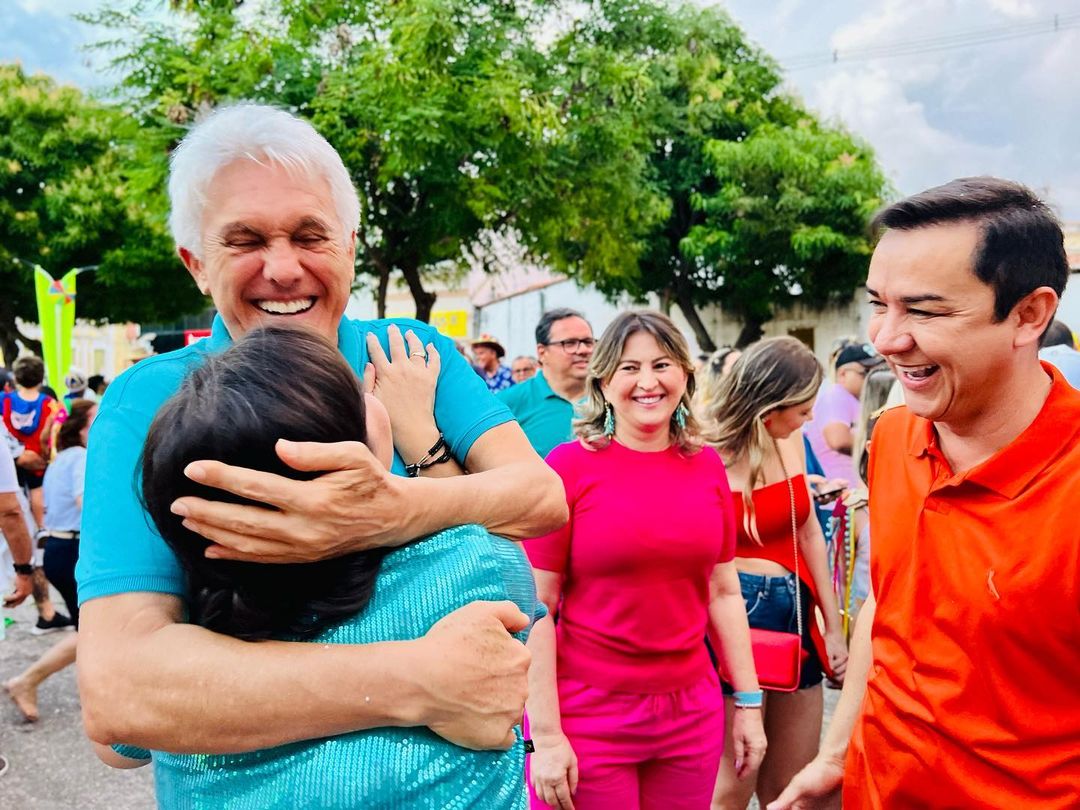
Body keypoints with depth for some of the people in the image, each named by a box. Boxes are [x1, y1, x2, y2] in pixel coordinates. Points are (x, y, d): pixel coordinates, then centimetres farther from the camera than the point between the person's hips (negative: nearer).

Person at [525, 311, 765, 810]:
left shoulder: (706, 466, 3)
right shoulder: (568, 466, -10)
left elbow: (724, 593, 9)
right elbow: (535, 608, -10)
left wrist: (749, 703, 8)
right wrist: (544, 733, -13)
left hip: (693, 712, 4)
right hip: (587, 716, -4)